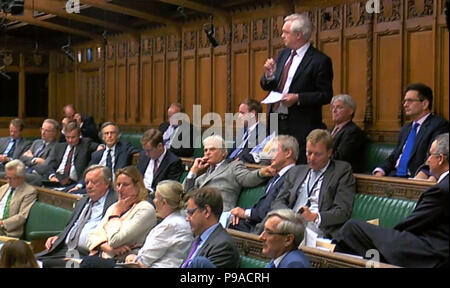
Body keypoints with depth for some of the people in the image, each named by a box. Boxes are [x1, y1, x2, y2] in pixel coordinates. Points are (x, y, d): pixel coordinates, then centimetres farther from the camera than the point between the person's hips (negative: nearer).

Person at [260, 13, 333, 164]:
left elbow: (326, 95, -10)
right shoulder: (282, 55, 14)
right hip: (276, 123, 7)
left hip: (301, 128, -6)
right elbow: (266, 86, 16)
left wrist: (298, 98, -20)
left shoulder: (320, 60, -8)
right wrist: (269, 74, -6)